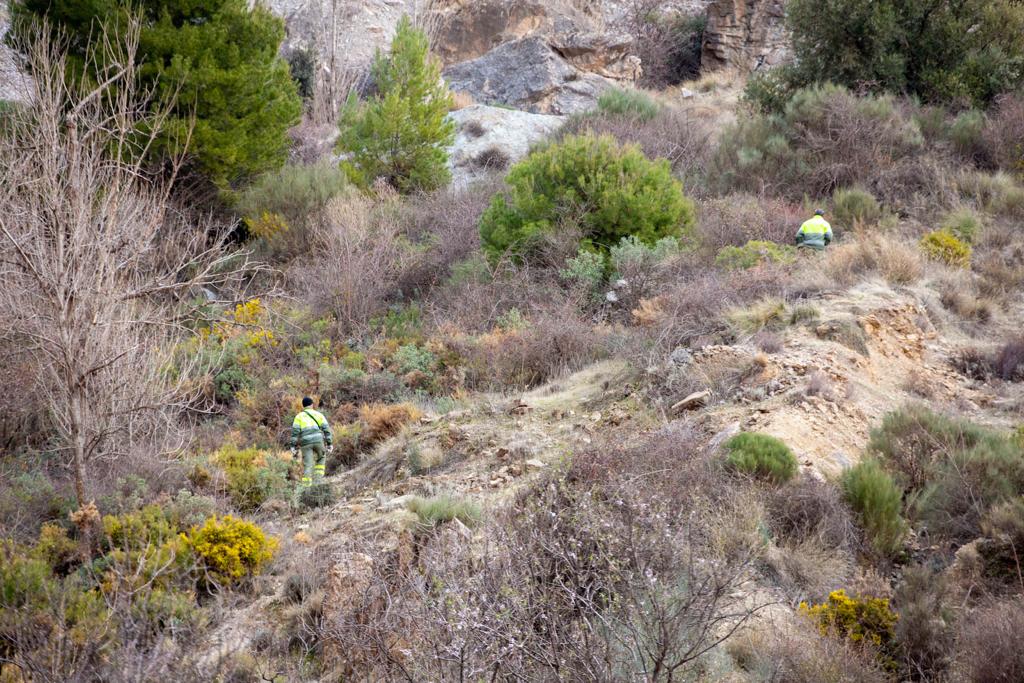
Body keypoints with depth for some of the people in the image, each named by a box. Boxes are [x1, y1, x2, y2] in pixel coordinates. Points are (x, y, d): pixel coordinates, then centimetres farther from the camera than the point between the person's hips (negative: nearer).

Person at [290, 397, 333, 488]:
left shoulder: (299, 417, 11)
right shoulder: (319, 415, 15)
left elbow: (295, 432, 0)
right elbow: (327, 430, 7)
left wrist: (294, 448, -1)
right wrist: (330, 444, 8)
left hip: (306, 443, -1)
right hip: (318, 441, 1)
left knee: (307, 466, 1)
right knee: (321, 459, 27)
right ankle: (318, 479, 12)